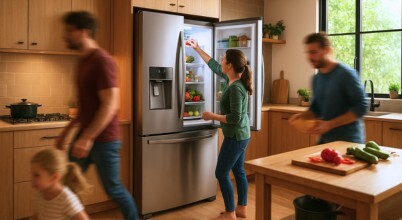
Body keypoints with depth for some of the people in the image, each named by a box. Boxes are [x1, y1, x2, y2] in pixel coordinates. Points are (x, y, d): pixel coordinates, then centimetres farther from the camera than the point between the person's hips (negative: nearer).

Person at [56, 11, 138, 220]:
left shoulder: (102, 60, -16)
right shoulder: (83, 61, 12)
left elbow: (110, 105, -22)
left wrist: (88, 138, -24)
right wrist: (67, 130, 18)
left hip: (103, 139, -8)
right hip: (84, 136, 8)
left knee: (113, 189, 5)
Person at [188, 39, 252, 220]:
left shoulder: (235, 88, -25)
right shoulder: (230, 78, 3)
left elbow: (235, 118, -27)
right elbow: (213, 65, 17)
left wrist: (212, 116, -18)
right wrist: (197, 49, 20)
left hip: (235, 137, -10)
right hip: (240, 135, 10)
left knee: (221, 173, 0)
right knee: (238, 171, 17)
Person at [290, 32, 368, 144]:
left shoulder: (346, 74, -14)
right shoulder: (316, 78, 7)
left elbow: (361, 107, -17)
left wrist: (330, 124, -23)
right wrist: (302, 116, -3)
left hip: (348, 141, -6)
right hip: (325, 140, 7)